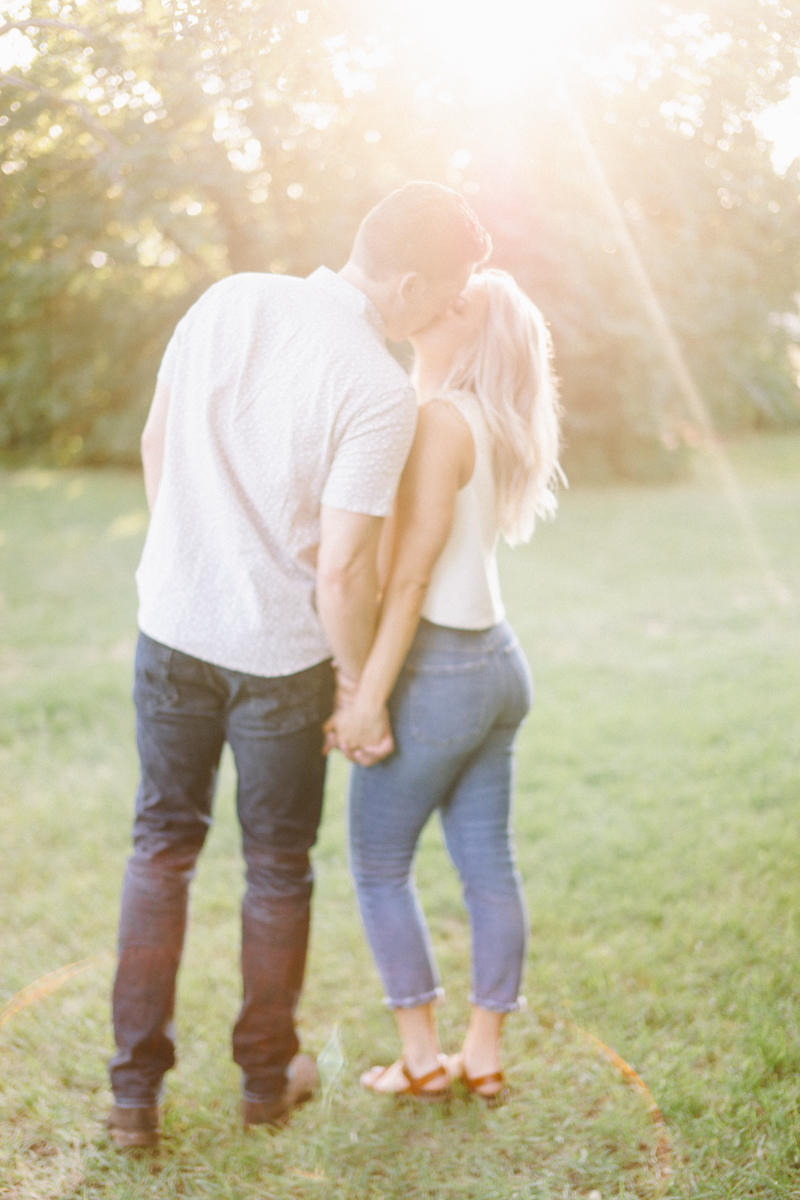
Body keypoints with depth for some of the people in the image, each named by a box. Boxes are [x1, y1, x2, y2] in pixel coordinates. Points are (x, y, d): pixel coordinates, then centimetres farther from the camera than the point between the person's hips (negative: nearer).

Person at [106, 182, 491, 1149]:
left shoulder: (227, 301, -4)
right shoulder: (382, 394, -20)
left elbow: (154, 442, 6)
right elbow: (341, 573, -21)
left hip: (173, 625, 4)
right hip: (279, 654, -4)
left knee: (161, 845, 17)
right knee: (277, 866, 15)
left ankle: (135, 1088, 21)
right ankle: (267, 1076, 32)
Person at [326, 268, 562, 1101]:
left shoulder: (442, 419, -15)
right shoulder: (485, 425, 12)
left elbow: (412, 570, -19)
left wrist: (369, 694, -18)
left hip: (436, 674, -8)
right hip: (496, 664, 9)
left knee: (378, 866, 8)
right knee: (487, 863, 12)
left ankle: (422, 1058, 17)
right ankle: (484, 1056, 23)